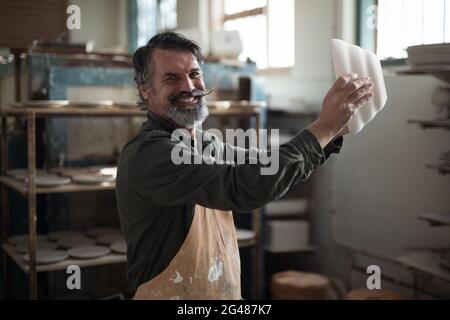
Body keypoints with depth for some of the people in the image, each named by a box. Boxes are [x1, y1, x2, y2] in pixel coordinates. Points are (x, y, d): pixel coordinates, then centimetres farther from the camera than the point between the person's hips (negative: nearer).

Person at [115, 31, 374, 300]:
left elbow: (274, 172, 10)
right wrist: (324, 126, -28)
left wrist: (335, 130, -3)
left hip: (228, 291, 8)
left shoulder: (208, 143, 5)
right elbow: (242, 186, -32)